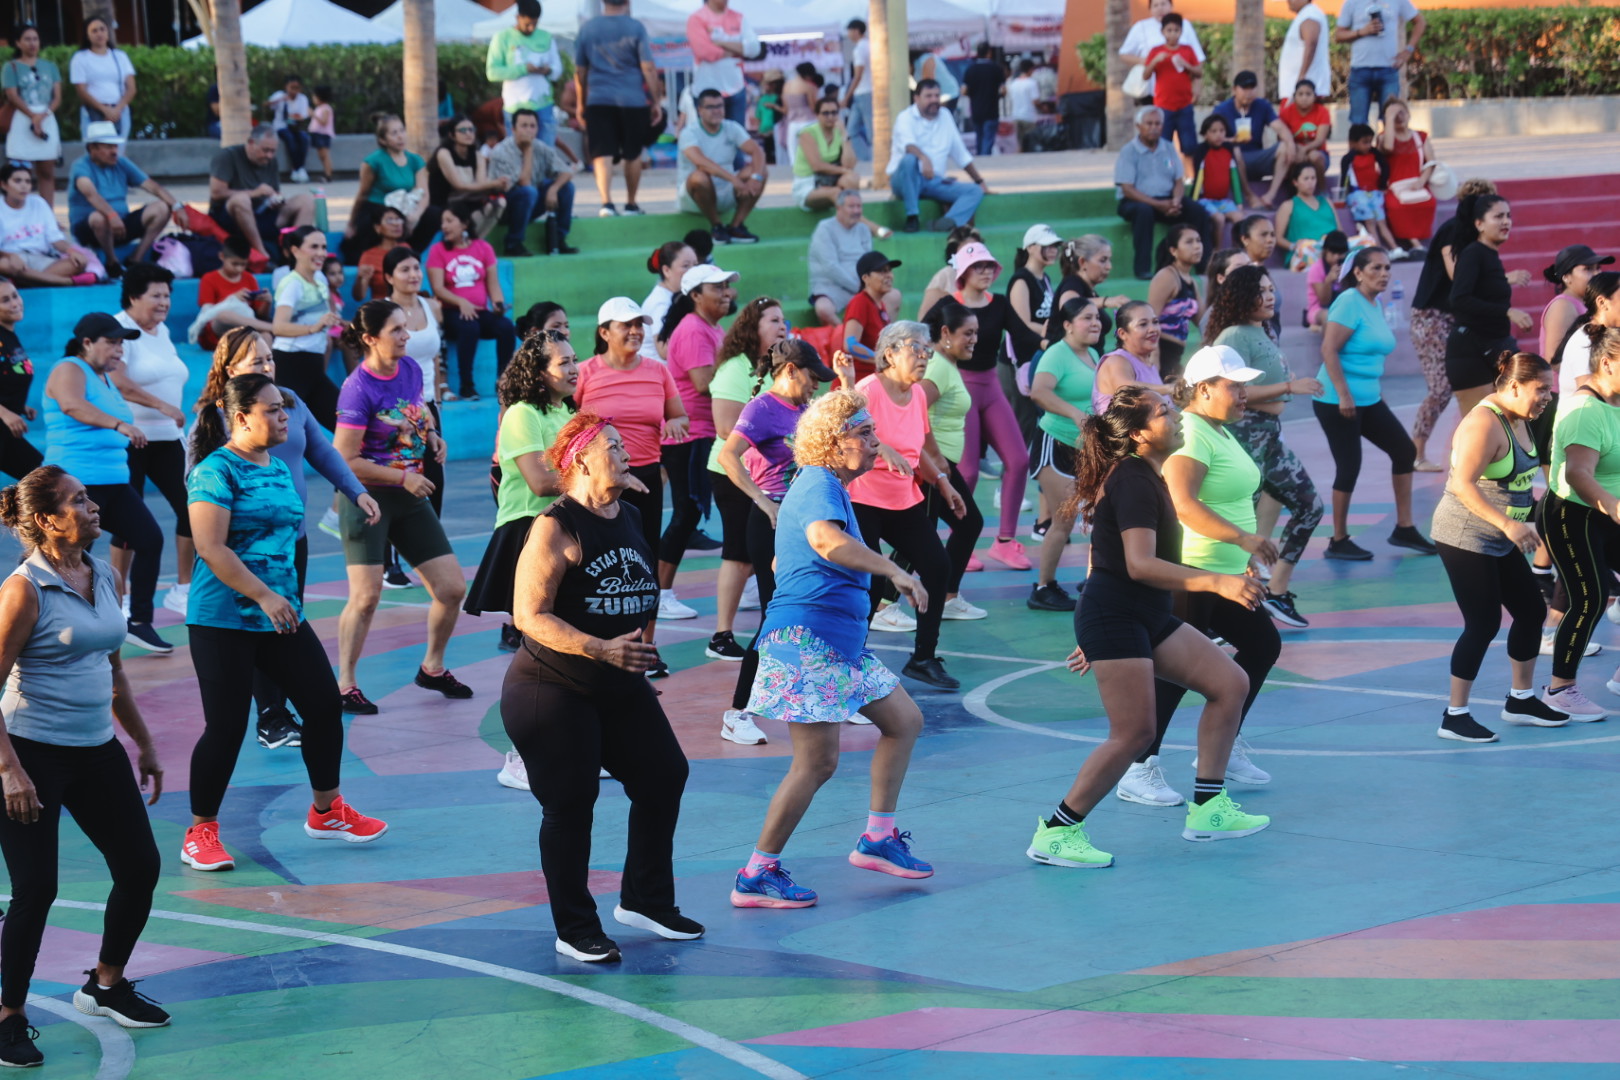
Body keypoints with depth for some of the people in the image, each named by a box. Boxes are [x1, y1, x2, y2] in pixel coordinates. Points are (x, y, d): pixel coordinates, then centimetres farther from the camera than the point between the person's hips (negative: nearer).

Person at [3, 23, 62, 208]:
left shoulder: (49, 67, 13)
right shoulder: (11, 67, 3)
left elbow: (57, 97, 7)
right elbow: (13, 96, -7)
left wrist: (45, 114, -12)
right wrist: (33, 116, -19)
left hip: (48, 120, 4)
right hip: (22, 121, -4)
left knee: (47, 172, 3)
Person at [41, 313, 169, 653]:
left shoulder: (105, 378, 18)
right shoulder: (69, 370, -9)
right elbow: (72, 405, -31)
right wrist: (118, 425, -39)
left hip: (113, 483, 9)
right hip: (77, 484, -9)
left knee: (151, 539, -1)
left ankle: (139, 623, 6)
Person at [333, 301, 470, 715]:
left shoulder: (411, 369, 2)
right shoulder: (358, 388, -19)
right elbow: (345, 460, -19)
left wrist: (431, 435, 2)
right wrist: (403, 477, -19)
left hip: (409, 497, 7)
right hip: (367, 497, -7)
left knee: (452, 588, 6)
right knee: (366, 595, -13)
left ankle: (432, 668, 26)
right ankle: (345, 686, 1)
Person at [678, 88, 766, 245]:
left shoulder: (732, 128, 0)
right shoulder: (689, 133, -14)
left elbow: (757, 152, -12)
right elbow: (700, 161, -33)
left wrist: (756, 177, -33)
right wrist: (733, 179, -42)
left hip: (725, 196, 5)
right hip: (693, 199, -5)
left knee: (762, 171, -15)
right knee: (700, 177, -38)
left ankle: (736, 226, -12)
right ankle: (716, 226, -16)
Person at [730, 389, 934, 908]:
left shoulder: (824, 486, 19)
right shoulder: (820, 485, -14)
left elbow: (781, 562, 32)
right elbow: (826, 540, -38)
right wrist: (895, 572, -38)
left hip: (840, 643, 11)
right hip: (806, 641, -11)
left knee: (904, 720, 14)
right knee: (817, 762, -10)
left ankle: (877, 839, 18)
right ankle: (756, 875, -3)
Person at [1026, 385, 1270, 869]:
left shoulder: (1144, 477, 16)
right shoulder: (1134, 482, -16)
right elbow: (1140, 565, -28)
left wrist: (1096, 637, 26)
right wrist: (1216, 583, -34)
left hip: (1145, 618, 10)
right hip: (1114, 616, -10)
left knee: (1230, 683, 6)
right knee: (1134, 732, -13)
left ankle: (1207, 810, 9)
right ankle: (1055, 833, -5)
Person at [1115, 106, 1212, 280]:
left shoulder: (1168, 149, 12)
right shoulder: (1129, 152, -4)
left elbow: (1179, 181, 12)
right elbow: (1127, 189, -11)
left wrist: (1176, 200, -13)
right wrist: (1158, 205, -20)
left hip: (1166, 201, 5)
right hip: (1138, 201, -5)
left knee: (1198, 210, -19)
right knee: (1144, 211, -40)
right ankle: (1142, 269, -41)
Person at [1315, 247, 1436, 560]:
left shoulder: (1376, 304, 11)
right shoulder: (1350, 302, -15)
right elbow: (1329, 349, -21)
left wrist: (1379, 392, 20)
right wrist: (1344, 395, -24)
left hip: (1369, 400, 9)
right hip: (1337, 401, -9)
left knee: (1404, 451, 9)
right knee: (1350, 465, -5)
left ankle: (1404, 529, 18)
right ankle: (1339, 542, 9)